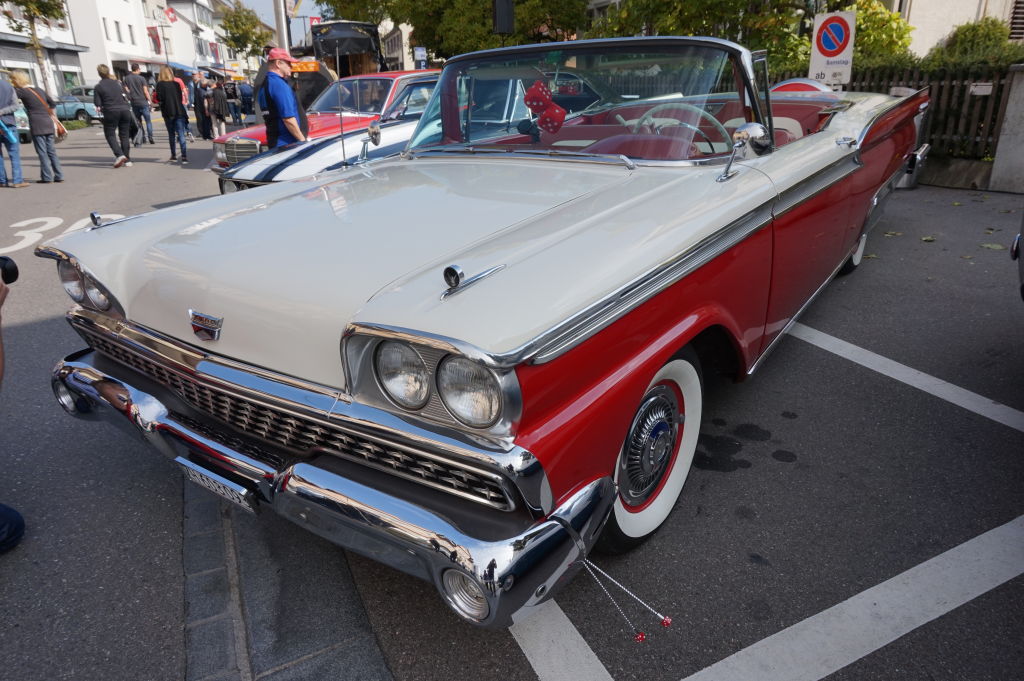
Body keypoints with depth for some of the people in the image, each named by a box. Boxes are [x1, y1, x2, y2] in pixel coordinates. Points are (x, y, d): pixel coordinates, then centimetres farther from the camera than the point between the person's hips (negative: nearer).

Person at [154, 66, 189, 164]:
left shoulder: (160, 84, -3)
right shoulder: (177, 82, 2)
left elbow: (159, 99, -8)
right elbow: (183, 95, 0)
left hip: (167, 112, 0)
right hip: (179, 111, 0)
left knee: (171, 134, 13)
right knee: (181, 134, -3)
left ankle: (173, 156, 18)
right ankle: (184, 157, -14)